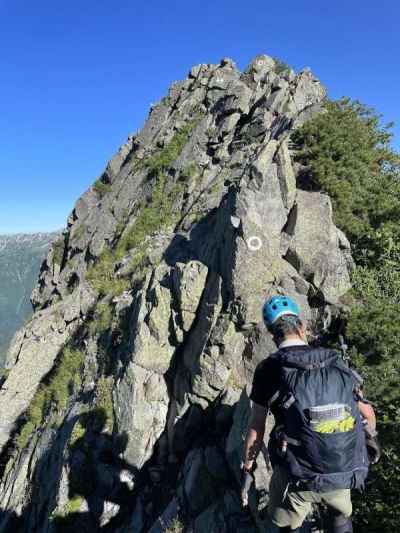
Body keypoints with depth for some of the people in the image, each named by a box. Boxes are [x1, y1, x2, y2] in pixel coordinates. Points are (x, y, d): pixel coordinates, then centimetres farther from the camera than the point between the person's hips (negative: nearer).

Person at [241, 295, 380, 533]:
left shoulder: (269, 369, -12)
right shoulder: (337, 362, -2)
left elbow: (256, 428, -7)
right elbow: (368, 413, 8)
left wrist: (247, 469, 7)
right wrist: (371, 439, 28)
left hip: (298, 478, -3)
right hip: (346, 473, 3)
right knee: (341, 514, 35)